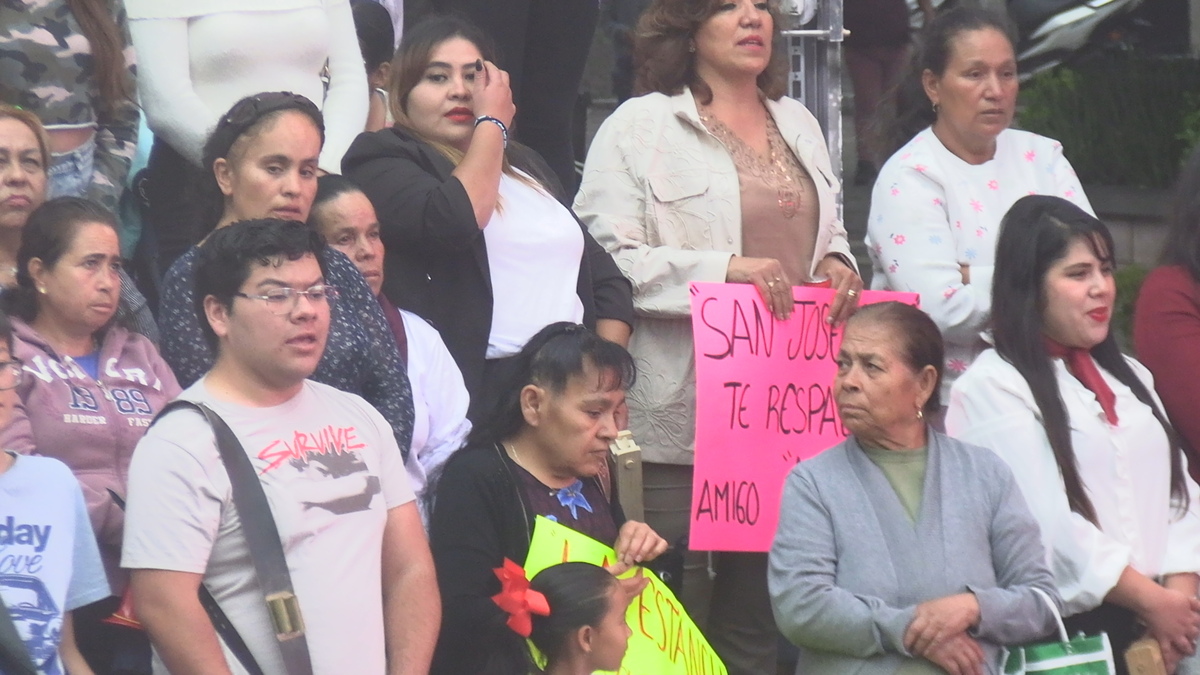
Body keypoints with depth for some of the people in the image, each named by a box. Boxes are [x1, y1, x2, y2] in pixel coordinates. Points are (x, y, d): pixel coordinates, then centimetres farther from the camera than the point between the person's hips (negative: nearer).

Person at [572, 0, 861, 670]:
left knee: (758, 614, 8)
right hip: (686, 411, -6)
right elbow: (608, 258, -11)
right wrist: (724, 268, -20)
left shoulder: (798, 123, 19)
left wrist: (838, 265, 7)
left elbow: (829, 232, 30)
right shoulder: (640, 126, -2)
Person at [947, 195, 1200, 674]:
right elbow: (1047, 525, -14)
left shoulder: (1130, 378, 20)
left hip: (1152, 632, 6)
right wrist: (1152, 600, -11)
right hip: (1057, 631, -6)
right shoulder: (991, 388, -6)